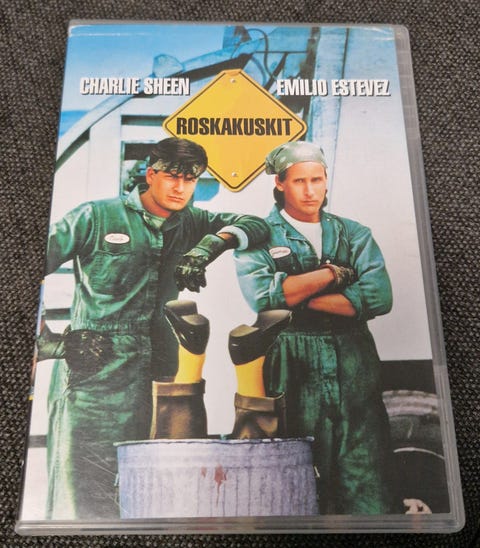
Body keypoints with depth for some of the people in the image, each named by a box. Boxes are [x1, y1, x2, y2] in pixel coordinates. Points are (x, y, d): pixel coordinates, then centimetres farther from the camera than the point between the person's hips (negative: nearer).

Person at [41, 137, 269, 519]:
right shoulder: (96, 217, 2)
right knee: (78, 493, 0)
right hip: (89, 370, -3)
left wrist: (211, 243, -10)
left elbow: (257, 226, 8)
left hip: (150, 375, 4)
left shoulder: (191, 224, 13)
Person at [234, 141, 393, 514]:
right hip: (294, 371, -2)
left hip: (355, 371, 3)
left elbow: (379, 298, -3)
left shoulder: (355, 235, 13)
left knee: (368, 487, 4)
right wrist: (333, 273, -7)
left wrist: (300, 297, -7)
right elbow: (262, 295, -14)